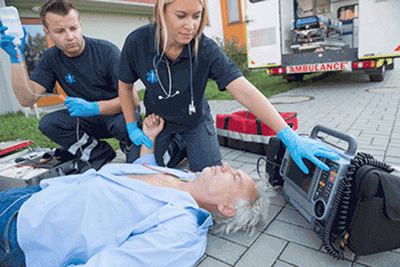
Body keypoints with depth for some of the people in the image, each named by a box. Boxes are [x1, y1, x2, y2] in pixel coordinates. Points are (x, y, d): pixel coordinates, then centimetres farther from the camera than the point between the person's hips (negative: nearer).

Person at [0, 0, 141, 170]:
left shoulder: (106, 51, -16)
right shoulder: (51, 59, -2)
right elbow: (26, 100, -11)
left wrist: (94, 107, -36)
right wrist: (17, 57, -20)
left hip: (119, 113, -4)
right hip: (90, 120, 5)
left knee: (123, 123, -37)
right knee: (48, 124, -15)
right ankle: (100, 155, -3)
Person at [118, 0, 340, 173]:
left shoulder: (207, 50, -27)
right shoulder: (137, 42, -22)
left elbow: (245, 92, -36)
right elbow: (125, 85, -4)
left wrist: (289, 137, -43)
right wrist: (132, 127, -6)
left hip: (195, 120, -1)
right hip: (157, 119, 2)